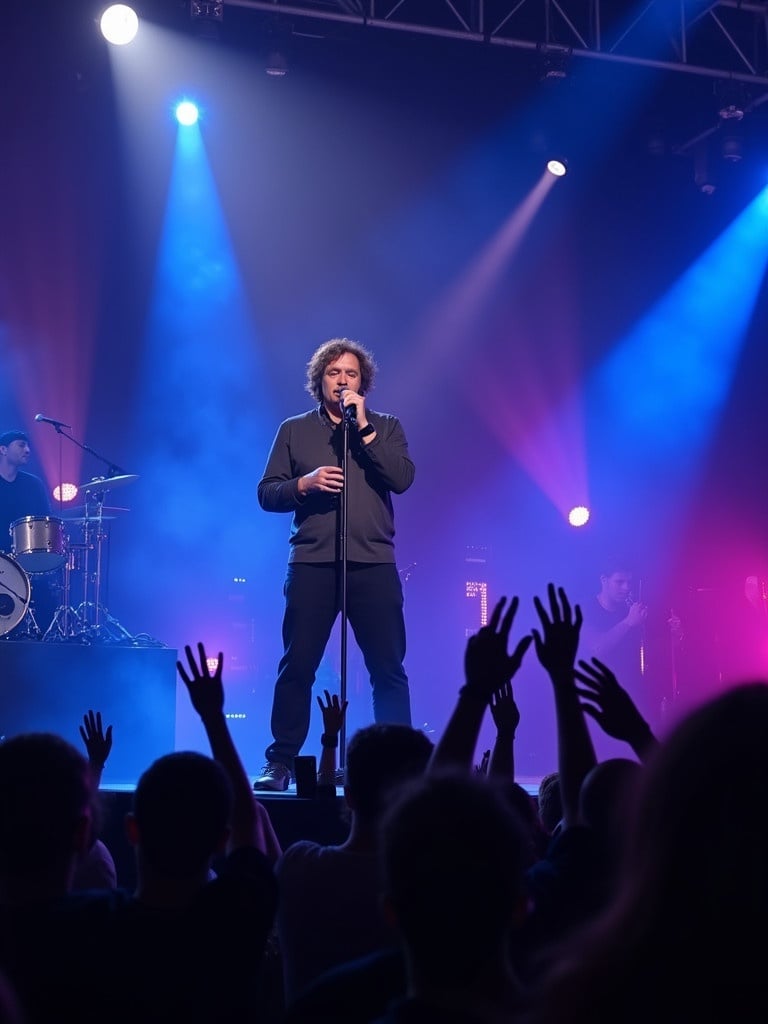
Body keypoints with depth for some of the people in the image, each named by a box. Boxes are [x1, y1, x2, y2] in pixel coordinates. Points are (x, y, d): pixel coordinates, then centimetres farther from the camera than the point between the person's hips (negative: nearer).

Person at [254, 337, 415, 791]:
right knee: (297, 667, 0)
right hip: (312, 564, 0)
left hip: (374, 564, 0)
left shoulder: (385, 427, 12)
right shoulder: (294, 430, 12)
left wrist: (363, 427, -8)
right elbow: (267, 493, 8)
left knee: (388, 670, 0)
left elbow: (402, 478, -5)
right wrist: (304, 483, -11)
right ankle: (280, 763, 9)